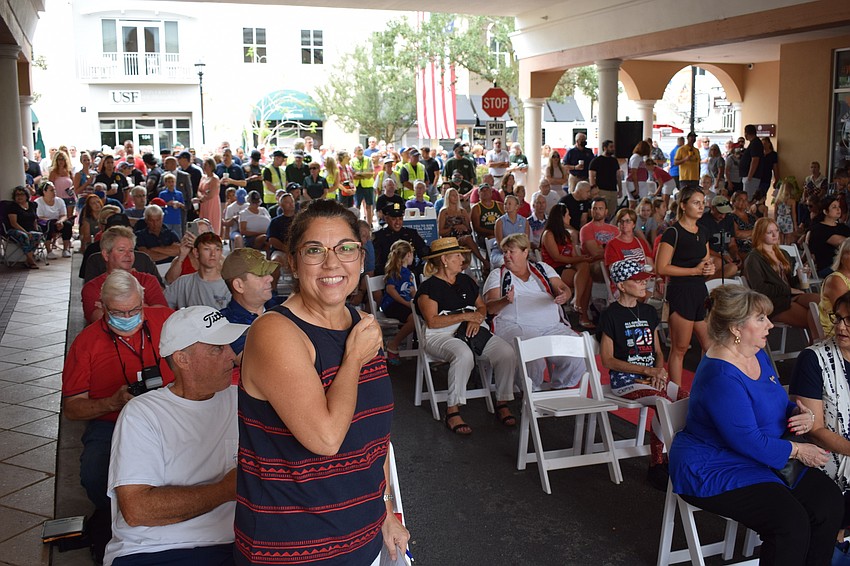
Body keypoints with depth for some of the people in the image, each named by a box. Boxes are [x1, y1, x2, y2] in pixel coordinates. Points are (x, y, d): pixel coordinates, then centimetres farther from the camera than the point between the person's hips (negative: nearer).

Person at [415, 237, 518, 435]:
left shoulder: (466, 280, 19)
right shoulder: (429, 287, -2)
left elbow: (482, 306, 21)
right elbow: (432, 321, -12)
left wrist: (477, 319, -3)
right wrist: (465, 316, -13)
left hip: (472, 331, 6)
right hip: (441, 335, -6)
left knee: (507, 352, -19)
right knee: (463, 355, -40)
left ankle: (502, 403, -7)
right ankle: (452, 411, -30)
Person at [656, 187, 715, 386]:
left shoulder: (702, 232, 14)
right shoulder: (673, 233, -10)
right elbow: (662, 268, -15)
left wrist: (710, 268, 3)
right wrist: (695, 270, -15)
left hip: (700, 290, 8)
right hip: (681, 292, -8)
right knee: (679, 348, 1)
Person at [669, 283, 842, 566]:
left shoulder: (757, 354, 6)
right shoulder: (720, 376, -25)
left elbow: (775, 406, 18)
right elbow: (748, 441, -25)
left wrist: (799, 414, -3)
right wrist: (797, 450, -12)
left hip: (762, 458, 9)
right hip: (713, 472, -9)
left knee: (829, 501, -7)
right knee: (791, 522, -24)